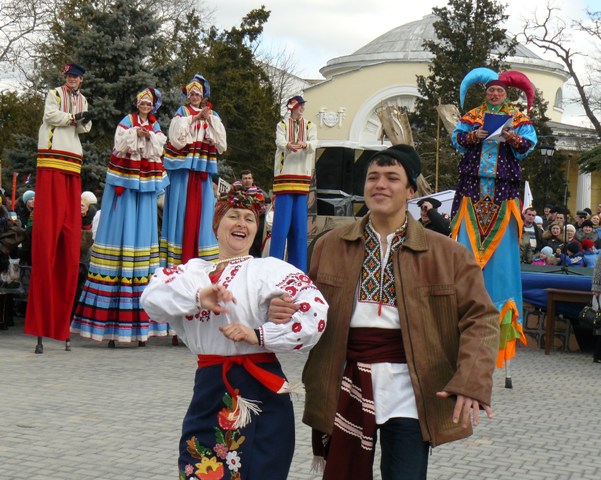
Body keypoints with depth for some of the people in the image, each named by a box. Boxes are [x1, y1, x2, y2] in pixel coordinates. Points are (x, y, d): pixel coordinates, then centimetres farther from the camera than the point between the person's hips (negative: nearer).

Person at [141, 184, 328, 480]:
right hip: (208, 390, 3)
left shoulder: (270, 270, -1)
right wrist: (197, 297, -24)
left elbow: (315, 312, -14)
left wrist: (258, 335, -18)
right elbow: (151, 297, -7)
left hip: (258, 392, -3)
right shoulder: (193, 271, 11)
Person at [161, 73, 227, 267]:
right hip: (183, 166, -3)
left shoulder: (212, 115, 18)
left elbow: (221, 140, 6)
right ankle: (177, 259, -5)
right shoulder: (182, 112, 8)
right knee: (182, 208, -5)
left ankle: (199, 257, 1)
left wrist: (209, 119, -5)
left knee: (201, 209, 0)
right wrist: (196, 117, -12)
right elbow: (177, 133, -9)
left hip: (202, 168, 3)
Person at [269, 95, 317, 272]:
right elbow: (279, 142, -11)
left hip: (302, 178, 3)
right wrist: (288, 145, -35)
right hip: (285, 177, -2)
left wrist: (304, 144, -29)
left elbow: (314, 143, -5)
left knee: (300, 222, 1)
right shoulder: (282, 125, 8)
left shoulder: (310, 126, 14)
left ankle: (298, 263, 6)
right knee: (282, 220, -7)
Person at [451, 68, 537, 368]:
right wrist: (472, 137, -14)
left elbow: (529, 143, 1)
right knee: (469, 241, -3)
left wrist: (513, 139, -18)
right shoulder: (472, 116, 13)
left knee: (501, 245, -3)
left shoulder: (518, 118, 10)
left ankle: (502, 302, 2)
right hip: (473, 187, 1)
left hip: (503, 190, -1)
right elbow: (457, 138, 6)